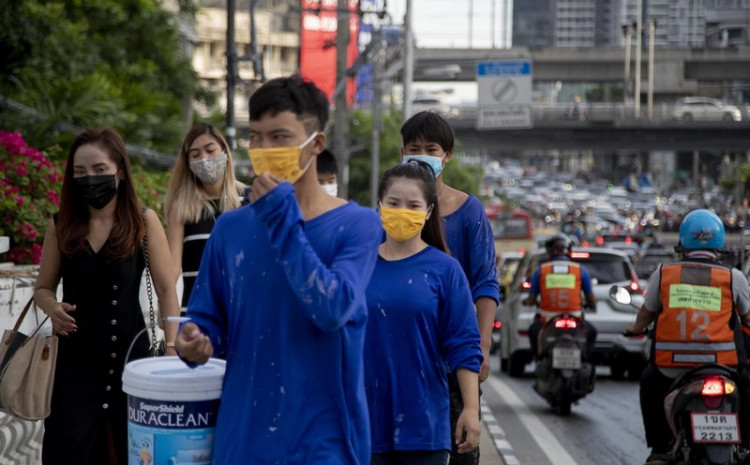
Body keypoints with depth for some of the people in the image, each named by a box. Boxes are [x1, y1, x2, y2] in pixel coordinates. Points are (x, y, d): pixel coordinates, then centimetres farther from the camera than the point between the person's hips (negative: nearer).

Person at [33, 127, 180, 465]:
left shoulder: (143, 222, -5)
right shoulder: (61, 226, 1)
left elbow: (166, 289, -4)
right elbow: (43, 288, 11)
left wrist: (172, 347, -13)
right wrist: (53, 308, -12)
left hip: (130, 358, -1)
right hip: (73, 362, 1)